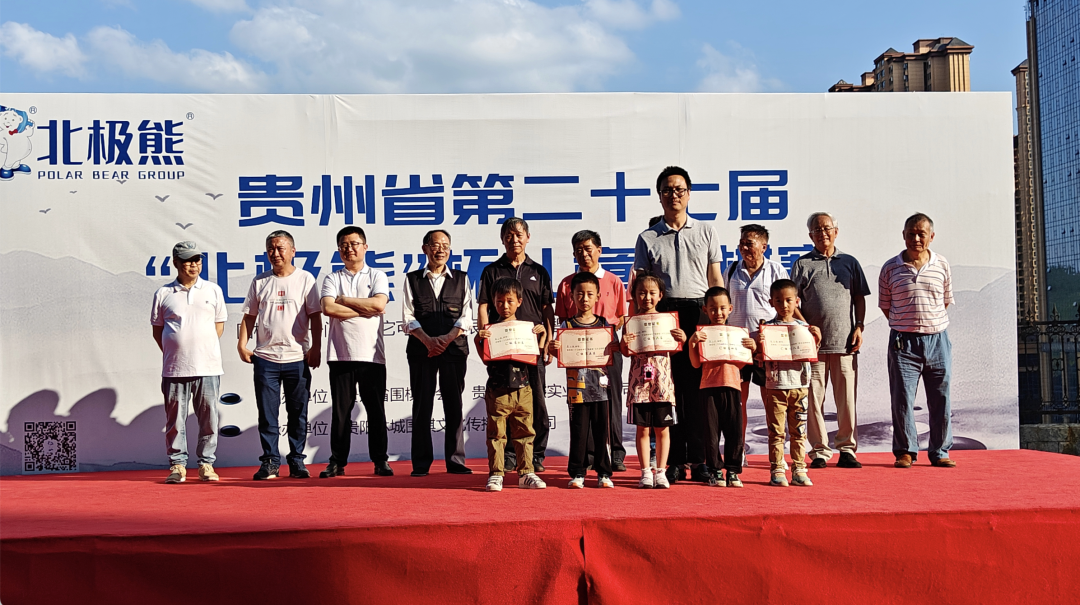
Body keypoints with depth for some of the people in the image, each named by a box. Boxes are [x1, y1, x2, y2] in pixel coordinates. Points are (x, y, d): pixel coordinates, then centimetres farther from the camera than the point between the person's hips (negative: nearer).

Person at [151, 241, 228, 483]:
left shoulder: (213, 290, 10)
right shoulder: (163, 294, 8)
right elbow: (157, 329, 13)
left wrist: (205, 350, 4)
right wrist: (173, 353, 3)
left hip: (207, 366, 0)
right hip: (174, 368, 0)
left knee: (208, 418, 1)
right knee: (175, 419, 3)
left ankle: (206, 464, 11)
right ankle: (177, 465, 12)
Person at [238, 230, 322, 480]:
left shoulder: (305, 279, 5)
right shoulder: (260, 281, 11)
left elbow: (315, 317, 2)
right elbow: (249, 315, 13)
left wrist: (316, 348, -6)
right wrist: (242, 343, 1)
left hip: (298, 357, -2)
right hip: (265, 357, 2)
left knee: (298, 413, 4)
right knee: (267, 413, 2)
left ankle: (297, 460, 12)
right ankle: (270, 461, 9)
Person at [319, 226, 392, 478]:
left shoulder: (377, 276, 11)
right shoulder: (332, 279, 12)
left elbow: (379, 304, -9)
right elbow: (328, 309, -7)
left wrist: (345, 300, -4)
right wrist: (365, 309, -7)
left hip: (372, 354, -1)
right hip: (340, 354, 1)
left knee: (376, 410, 2)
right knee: (341, 410, 2)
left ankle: (380, 460, 9)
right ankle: (338, 461, 9)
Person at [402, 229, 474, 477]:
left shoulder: (461, 279, 12)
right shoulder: (412, 279, 10)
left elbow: (466, 316, 3)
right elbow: (407, 317, 2)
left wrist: (446, 339, -11)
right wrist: (428, 340, -12)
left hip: (454, 348, 0)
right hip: (421, 350, 0)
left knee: (453, 405, 0)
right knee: (422, 405, 0)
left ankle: (455, 461, 6)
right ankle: (421, 463, 5)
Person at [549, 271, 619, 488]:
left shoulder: (604, 324, 7)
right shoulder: (567, 325, 3)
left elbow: (613, 353, 10)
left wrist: (616, 348, -11)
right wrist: (554, 348, -20)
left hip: (601, 385, 1)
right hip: (577, 387, -1)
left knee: (602, 430, 6)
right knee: (578, 431, 3)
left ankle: (603, 472, 15)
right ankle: (577, 473, 12)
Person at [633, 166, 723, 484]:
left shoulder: (706, 232, 14)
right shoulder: (648, 238, 11)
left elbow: (716, 279, 12)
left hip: (700, 314, 0)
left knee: (699, 389, -2)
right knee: (669, 389, 0)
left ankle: (699, 460, 4)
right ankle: (674, 461, 5)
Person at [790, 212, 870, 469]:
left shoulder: (849, 262, 13)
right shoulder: (802, 264, 8)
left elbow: (859, 298, 15)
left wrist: (859, 327, 3)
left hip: (845, 341, 1)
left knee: (847, 397, 1)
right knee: (814, 397, 0)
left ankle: (847, 449, 10)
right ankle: (819, 450, 7)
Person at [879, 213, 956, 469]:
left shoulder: (942, 265, 6)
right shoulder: (891, 268, 1)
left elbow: (946, 301, 17)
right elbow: (885, 305, 9)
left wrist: (932, 325, 13)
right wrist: (905, 327, 7)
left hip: (937, 339, 2)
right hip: (904, 342, -2)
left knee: (941, 400, 5)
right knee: (902, 400, -1)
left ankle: (940, 452, 16)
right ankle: (906, 452, 12)